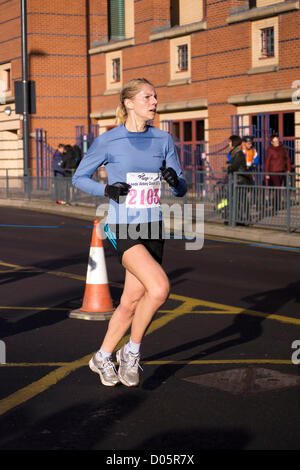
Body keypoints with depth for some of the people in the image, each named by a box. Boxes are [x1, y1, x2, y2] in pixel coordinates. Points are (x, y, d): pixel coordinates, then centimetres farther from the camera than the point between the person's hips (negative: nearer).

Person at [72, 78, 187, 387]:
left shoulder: (163, 140, 6)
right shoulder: (108, 141, -5)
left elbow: (181, 190, 9)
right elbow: (79, 178, 5)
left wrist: (175, 181, -15)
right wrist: (106, 189, -14)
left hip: (152, 229, 5)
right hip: (122, 227, -5)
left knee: (131, 302, 8)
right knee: (159, 288, -24)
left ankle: (103, 358, 30)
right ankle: (131, 352, -2)